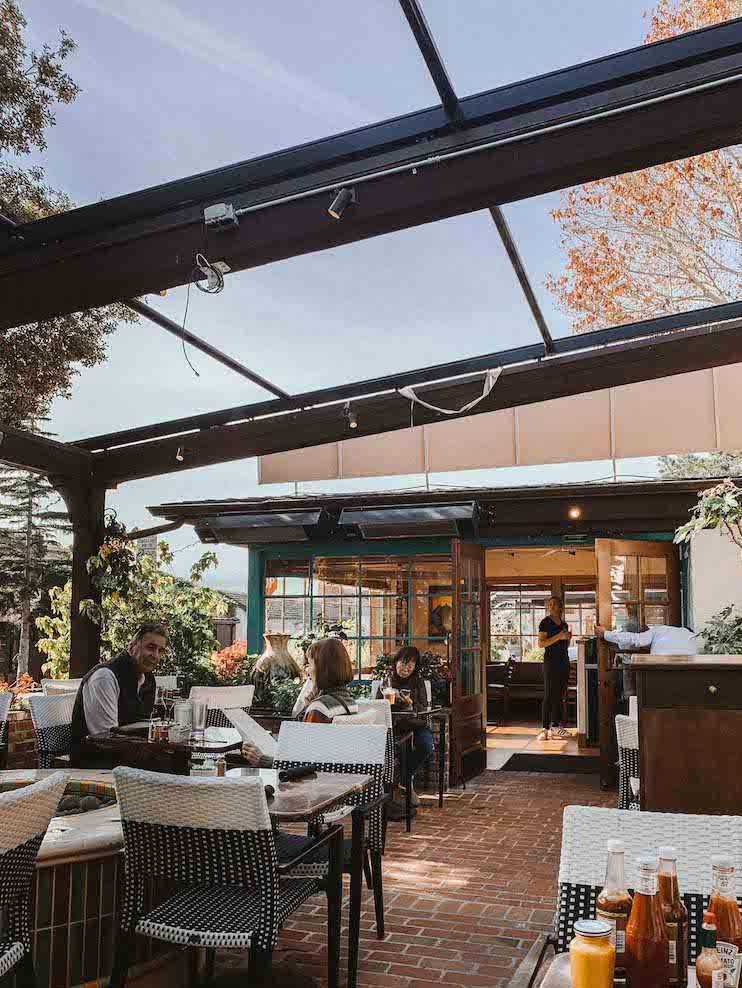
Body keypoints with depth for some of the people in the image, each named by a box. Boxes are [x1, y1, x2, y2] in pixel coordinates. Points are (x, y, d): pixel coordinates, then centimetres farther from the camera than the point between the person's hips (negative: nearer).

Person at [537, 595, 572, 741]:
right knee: (549, 695, -9)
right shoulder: (545, 623, -3)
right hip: (551, 660, -7)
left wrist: (569, 638, 4)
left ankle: (555, 726, 13)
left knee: (559, 695, 7)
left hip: (564, 661, 7)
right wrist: (558, 637, -18)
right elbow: (541, 644, -12)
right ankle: (545, 729, -8)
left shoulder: (564, 624, 16)